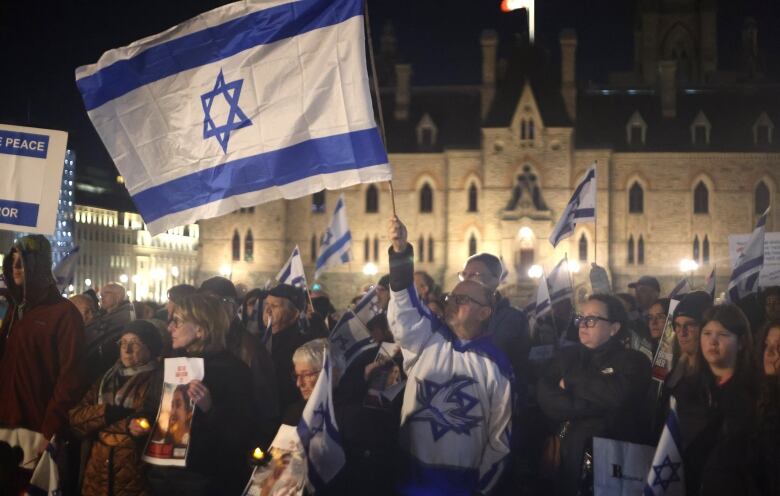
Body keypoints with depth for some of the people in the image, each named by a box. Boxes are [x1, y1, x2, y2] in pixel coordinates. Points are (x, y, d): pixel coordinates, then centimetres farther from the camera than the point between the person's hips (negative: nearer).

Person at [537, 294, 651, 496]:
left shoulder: (632, 360, 2)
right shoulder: (566, 355, 13)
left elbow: (617, 394, -18)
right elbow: (545, 398, -2)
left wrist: (571, 381, -5)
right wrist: (593, 407, -11)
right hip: (565, 449, 3)